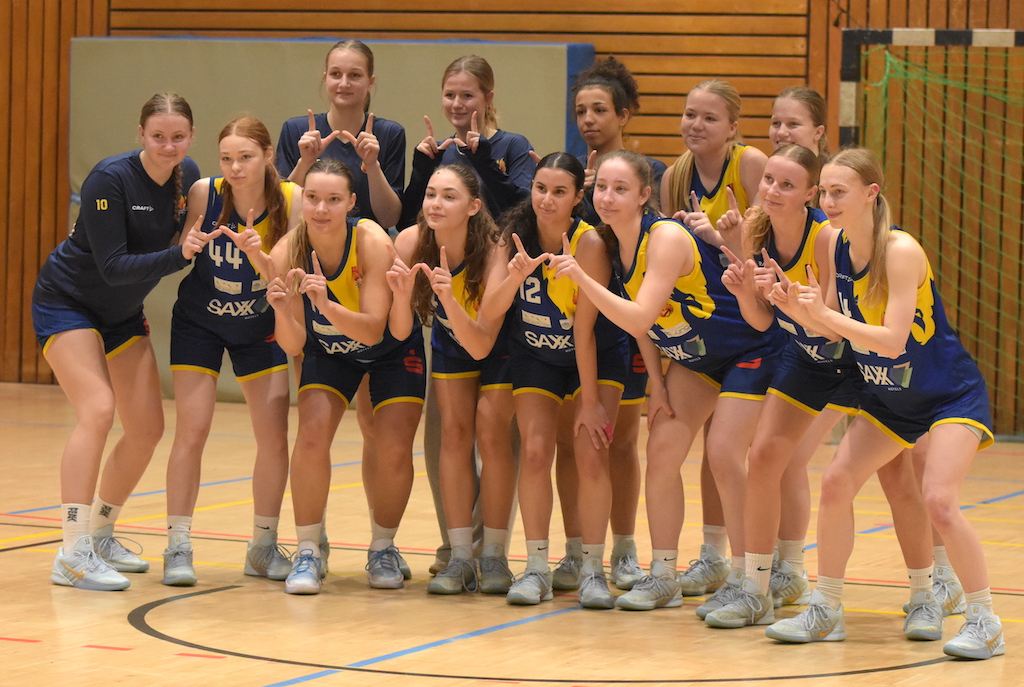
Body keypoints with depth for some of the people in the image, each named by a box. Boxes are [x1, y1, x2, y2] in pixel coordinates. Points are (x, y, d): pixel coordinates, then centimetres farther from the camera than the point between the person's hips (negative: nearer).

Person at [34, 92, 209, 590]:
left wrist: (202, 242, -16)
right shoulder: (110, 179, -25)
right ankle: (72, 554, -27)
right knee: (97, 410, -25)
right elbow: (113, 266, -29)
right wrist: (178, 255, -38)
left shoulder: (188, 177, -6)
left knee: (147, 428, 4)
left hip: (123, 314, 7)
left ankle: (100, 535, 24)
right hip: (67, 302, -7)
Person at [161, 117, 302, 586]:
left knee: (274, 438, -1)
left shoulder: (291, 200, -20)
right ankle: (177, 547, -2)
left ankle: (264, 546, 16)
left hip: (260, 326, 1)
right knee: (192, 431, -10)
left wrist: (258, 255, -40)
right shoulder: (204, 194, -21)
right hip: (199, 322, -1)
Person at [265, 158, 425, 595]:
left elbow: (373, 330, -34)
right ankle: (308, 553, -5)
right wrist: (282, 310, -44)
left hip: (392, 351, -1)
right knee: (311, 436, -20)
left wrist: (327, 305, -51)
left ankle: (383, 550, 13)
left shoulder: (373, 243, -32)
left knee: (394, 451, -12)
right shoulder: (286, 252, -24)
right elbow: (294, 346, -23)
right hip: (328, 351, 2)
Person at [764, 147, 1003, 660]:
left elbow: (893, 341, -32)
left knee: (938, 501, -21)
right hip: (888, 397, 8)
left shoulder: (901, 251, -26)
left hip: (951, 395, -8)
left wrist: (825, 314, -37)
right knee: (837, 483, -1)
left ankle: (984, 622, -7)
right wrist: (797, 302, -16)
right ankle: (826, 611, 12)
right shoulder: (839, 246, -4)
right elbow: (834, 327, 2)